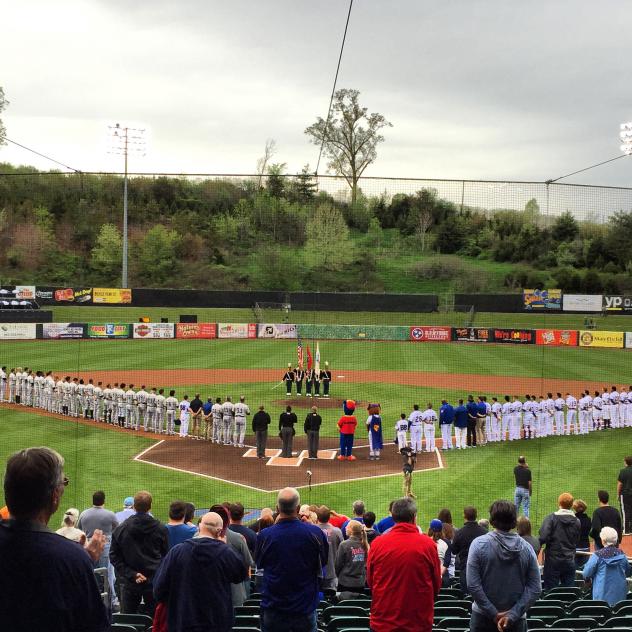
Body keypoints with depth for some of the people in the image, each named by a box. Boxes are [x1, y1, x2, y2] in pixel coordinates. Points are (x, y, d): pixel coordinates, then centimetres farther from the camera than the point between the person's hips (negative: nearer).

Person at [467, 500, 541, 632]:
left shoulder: (479, 544, -11)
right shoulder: (526, 548, -4)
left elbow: (472, 585, -15)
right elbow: (535, 589, -7)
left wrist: (493, 614, -11)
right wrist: (512, 615, -11)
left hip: (483, 617, -1)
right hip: (516, 621, 2)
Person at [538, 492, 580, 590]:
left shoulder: (551, 518, -11)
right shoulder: (576, 521, 2)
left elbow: (543, 537, -21)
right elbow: (576, 541, 12)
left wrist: (537, 545, -2)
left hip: (553, 560, -3)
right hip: (570, 561, 3)